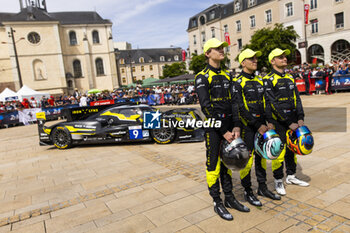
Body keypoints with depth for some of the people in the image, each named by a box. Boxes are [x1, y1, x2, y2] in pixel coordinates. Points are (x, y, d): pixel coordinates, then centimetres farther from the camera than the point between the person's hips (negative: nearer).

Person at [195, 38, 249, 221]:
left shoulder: (226, 75, 13)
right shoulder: (202, 77, -8)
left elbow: (232, 102, 9)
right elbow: (206, 107, -16)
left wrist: (236, 126, -2)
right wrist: (223, 131, -16)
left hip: (228, 125, 7)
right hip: (213, 127, -6)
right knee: (214, 165, 3)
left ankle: (229, 198, 30)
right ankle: (217, 203, 18)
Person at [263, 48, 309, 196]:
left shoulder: (290, 78, 14)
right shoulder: (268, 80, -9)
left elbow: (297, 99, 13)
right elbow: (273, 105, -15)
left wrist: (300, 118, 1)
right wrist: (289, 123, -16)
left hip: (293, 120, 7)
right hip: (278, 122, -7)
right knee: (279, 152, -3)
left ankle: (291, 177, 32)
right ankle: (278, 181, 14)